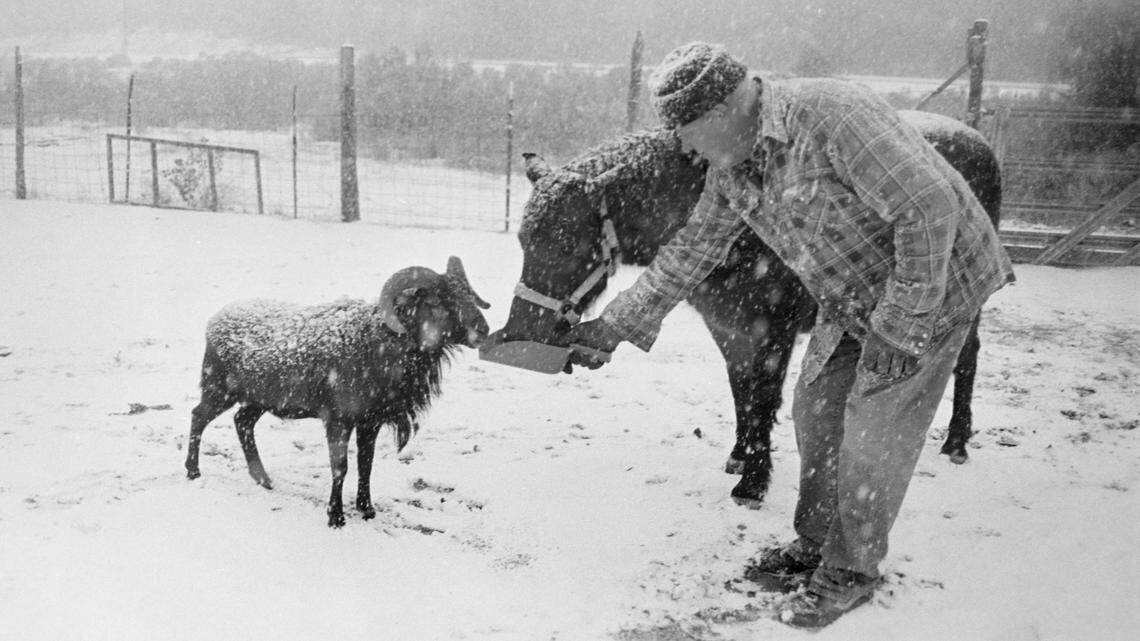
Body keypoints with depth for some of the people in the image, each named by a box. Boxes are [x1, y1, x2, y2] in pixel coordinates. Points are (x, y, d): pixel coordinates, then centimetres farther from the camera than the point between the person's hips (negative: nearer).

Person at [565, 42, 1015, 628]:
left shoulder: (832, 114, -32)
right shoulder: (730, 167, -6)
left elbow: (931, 210, -32)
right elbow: (691, 251, 4)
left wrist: (899, 327, -27)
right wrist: (610, 328, 2)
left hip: (934, 283, -8)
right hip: (852, 299, 8)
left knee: (873, 430, -3)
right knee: (816, 410, 11)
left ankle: (851, 571, 16)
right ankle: (814, 544, 30)